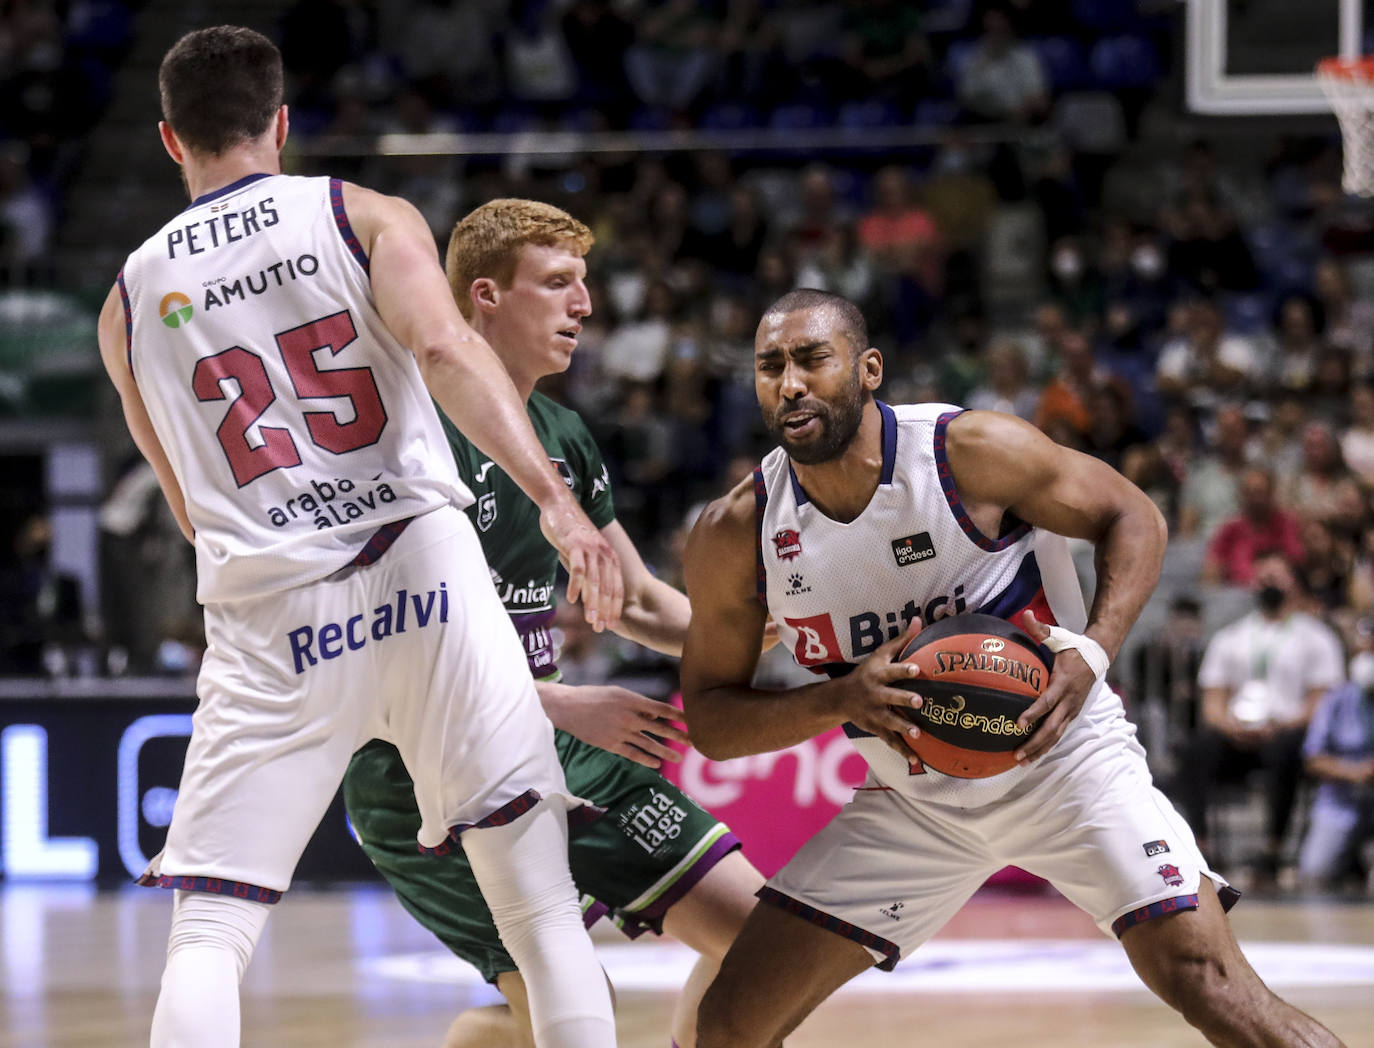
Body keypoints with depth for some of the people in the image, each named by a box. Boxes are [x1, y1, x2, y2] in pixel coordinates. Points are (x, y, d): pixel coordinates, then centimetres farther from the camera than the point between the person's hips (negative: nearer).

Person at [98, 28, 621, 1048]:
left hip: (266, 617, 2)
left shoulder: (131, 298, 18)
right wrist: (555, 498, -19)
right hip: (422, 571, -1)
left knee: (209, 932, 2)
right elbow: (445, 348, -12)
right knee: (541, 899, 3)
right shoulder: (366, 217, 9)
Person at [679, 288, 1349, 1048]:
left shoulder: (971, 450, -18)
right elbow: (709, 717, -4)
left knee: (1209, 986, -19)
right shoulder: (735, 535, -10)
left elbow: (1131, 517, -5)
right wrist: (840, 700, -23)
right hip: (910, 801, 3)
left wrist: (1094, 653, -23)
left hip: (1060, 756, -3)